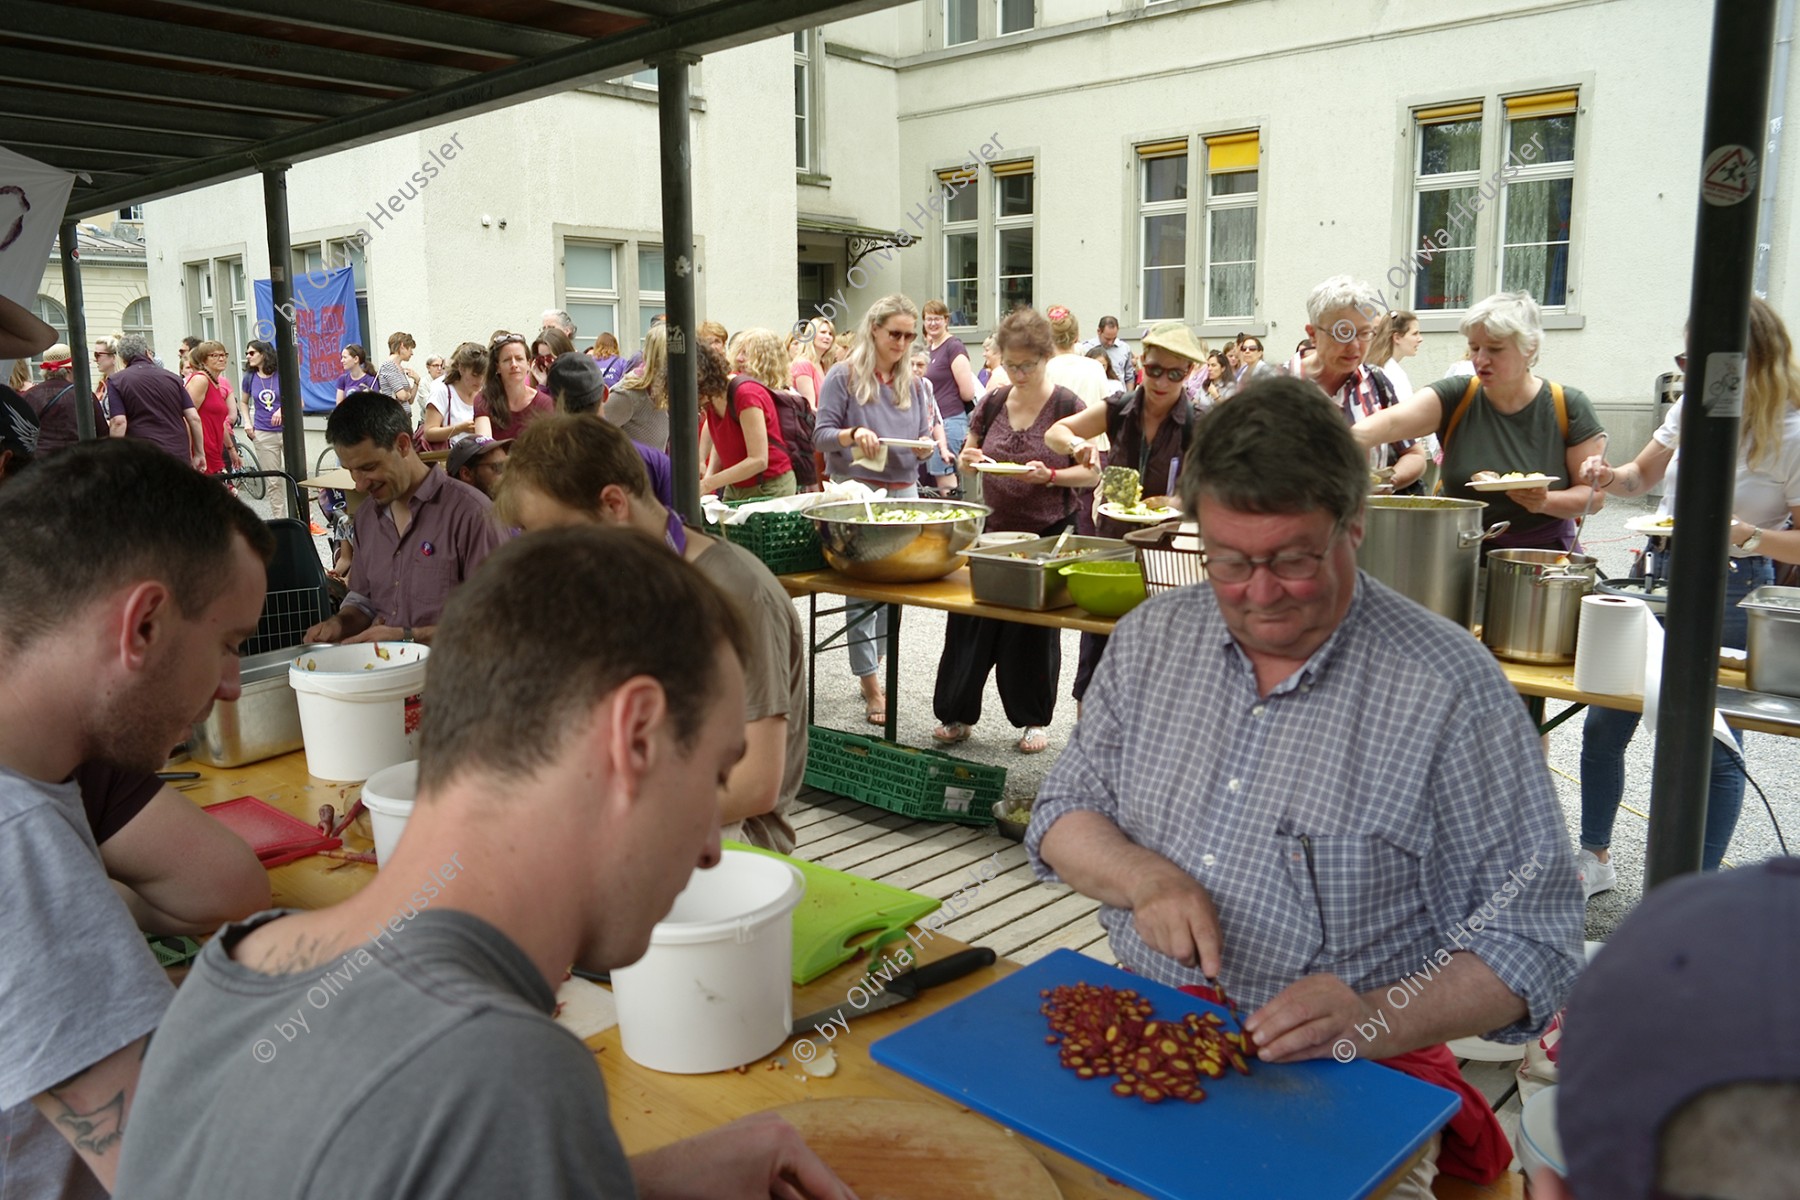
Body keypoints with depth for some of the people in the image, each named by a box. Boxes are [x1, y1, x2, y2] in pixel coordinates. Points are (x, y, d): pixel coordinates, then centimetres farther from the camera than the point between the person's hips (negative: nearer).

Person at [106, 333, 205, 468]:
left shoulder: (116, 381, 1)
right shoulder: (172, 378, 10)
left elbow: (119, 422, -11)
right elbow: (194, 418, 3)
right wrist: (200, 453, 10)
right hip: (180, 456, 3)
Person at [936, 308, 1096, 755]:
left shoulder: (1067, 406, -8)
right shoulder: (993, 403, 4)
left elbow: (1091, 473, -7)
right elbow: (969, 453, 16)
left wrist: (1050, 475, -24)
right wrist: (969, 459, -7)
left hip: (1046, 533, -4)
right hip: (992, 529, 4)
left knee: (1034, 626, 7)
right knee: (969, 620, 3)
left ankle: (1035, 719, 23)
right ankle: (958, 714, 17)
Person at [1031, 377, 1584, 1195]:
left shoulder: (1450, 689, -9)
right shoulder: (1151, 638, 5)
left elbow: (1533, 940, -7)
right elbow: (1064, 815, 9)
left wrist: (1374, 1021, -22)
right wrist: (1144, 877, -11)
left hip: (1342, 1090, -1)